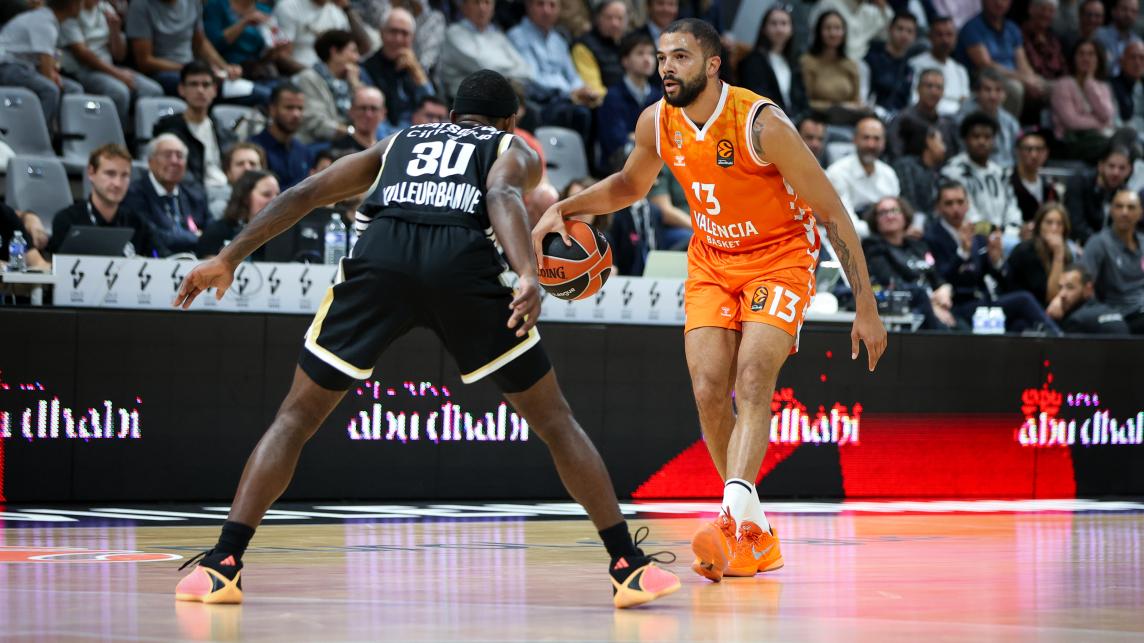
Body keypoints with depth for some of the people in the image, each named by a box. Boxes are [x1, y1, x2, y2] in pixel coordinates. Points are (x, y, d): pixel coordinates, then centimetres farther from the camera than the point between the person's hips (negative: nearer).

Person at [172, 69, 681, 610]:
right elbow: (502, 198, 2)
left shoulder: (398, 142, 38)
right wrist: (528, 276, -14)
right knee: (555, 422, 13)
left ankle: (221, 566, 2)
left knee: (297, 417, 14)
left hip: (379, 255, 2)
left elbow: (304, 193, 28)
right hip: (463, 260, -2)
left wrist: (229, 258, 30)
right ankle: (630, 568, 10)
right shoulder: (514, 150, 28)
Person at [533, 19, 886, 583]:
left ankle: (733, 516, -39)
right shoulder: (656, 123, -9)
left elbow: (832, 213, -19)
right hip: (711, 261, 5)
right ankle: (755, 537, 4)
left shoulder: (761, 124, -25)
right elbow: (629, 185, 16)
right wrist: (563, 209, -2)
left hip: (780, 258, -5)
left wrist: (866, 308, -19)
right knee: (709, 389, -8)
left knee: (752, 381, -24)